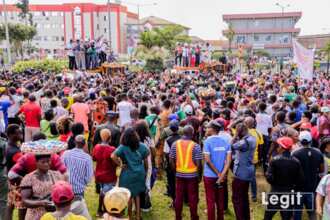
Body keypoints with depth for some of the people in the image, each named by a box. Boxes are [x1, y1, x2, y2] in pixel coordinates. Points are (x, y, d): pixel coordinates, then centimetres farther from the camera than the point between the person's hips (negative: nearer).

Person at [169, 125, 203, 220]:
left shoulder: (175, 144, -2)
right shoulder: (195, 146, -12)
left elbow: (171, 160, 0)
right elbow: (198, 163, -13)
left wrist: (175, 171, 13)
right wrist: (200, 175, 1)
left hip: (179, 175, 3)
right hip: (192, 175, -3)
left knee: (178, 197, 13)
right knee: (193, 198, 9)